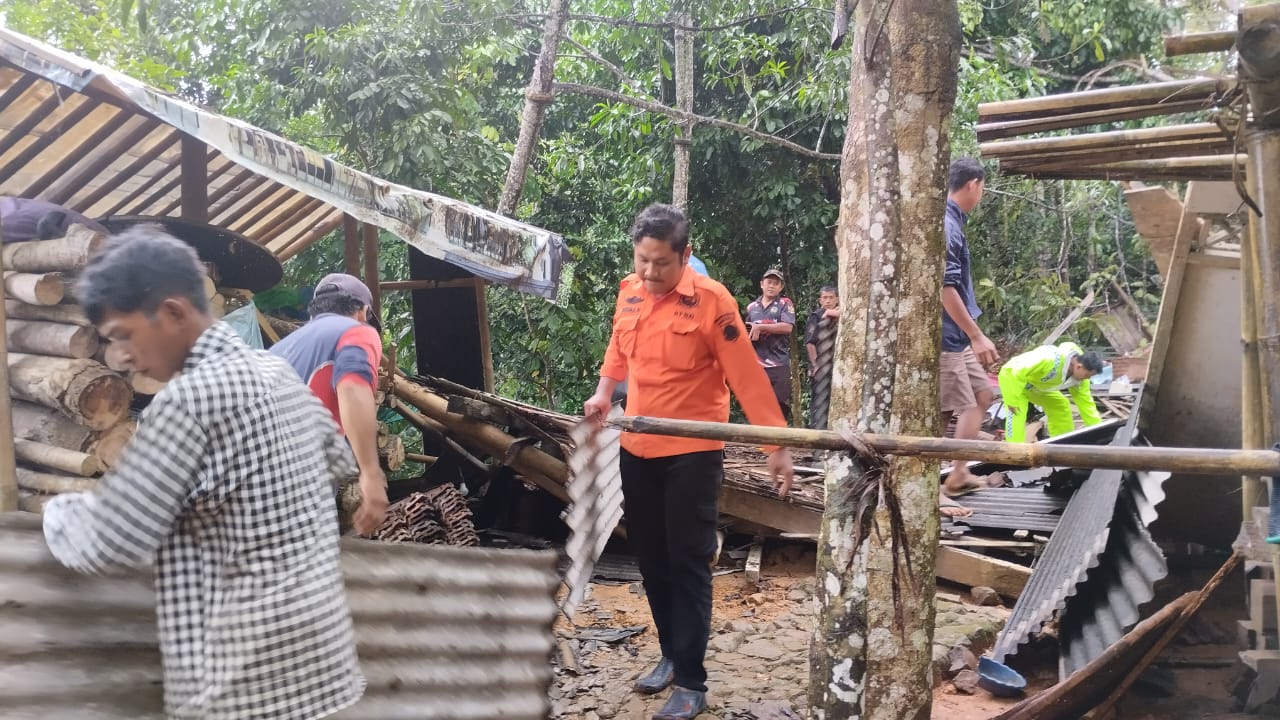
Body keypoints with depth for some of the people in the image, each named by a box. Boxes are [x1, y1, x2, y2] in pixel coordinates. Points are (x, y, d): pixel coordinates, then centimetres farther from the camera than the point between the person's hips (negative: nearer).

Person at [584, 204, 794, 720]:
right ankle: (671, 654, 32)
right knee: (651, 559, 15)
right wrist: (602, 393, 7)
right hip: (637, 449, 6)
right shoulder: (629, 293, 3)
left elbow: (747, 376, -15)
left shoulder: (711, 300, -15)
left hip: (691, 453, -6)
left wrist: (777, 446, -16)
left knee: (688, 564, -1)